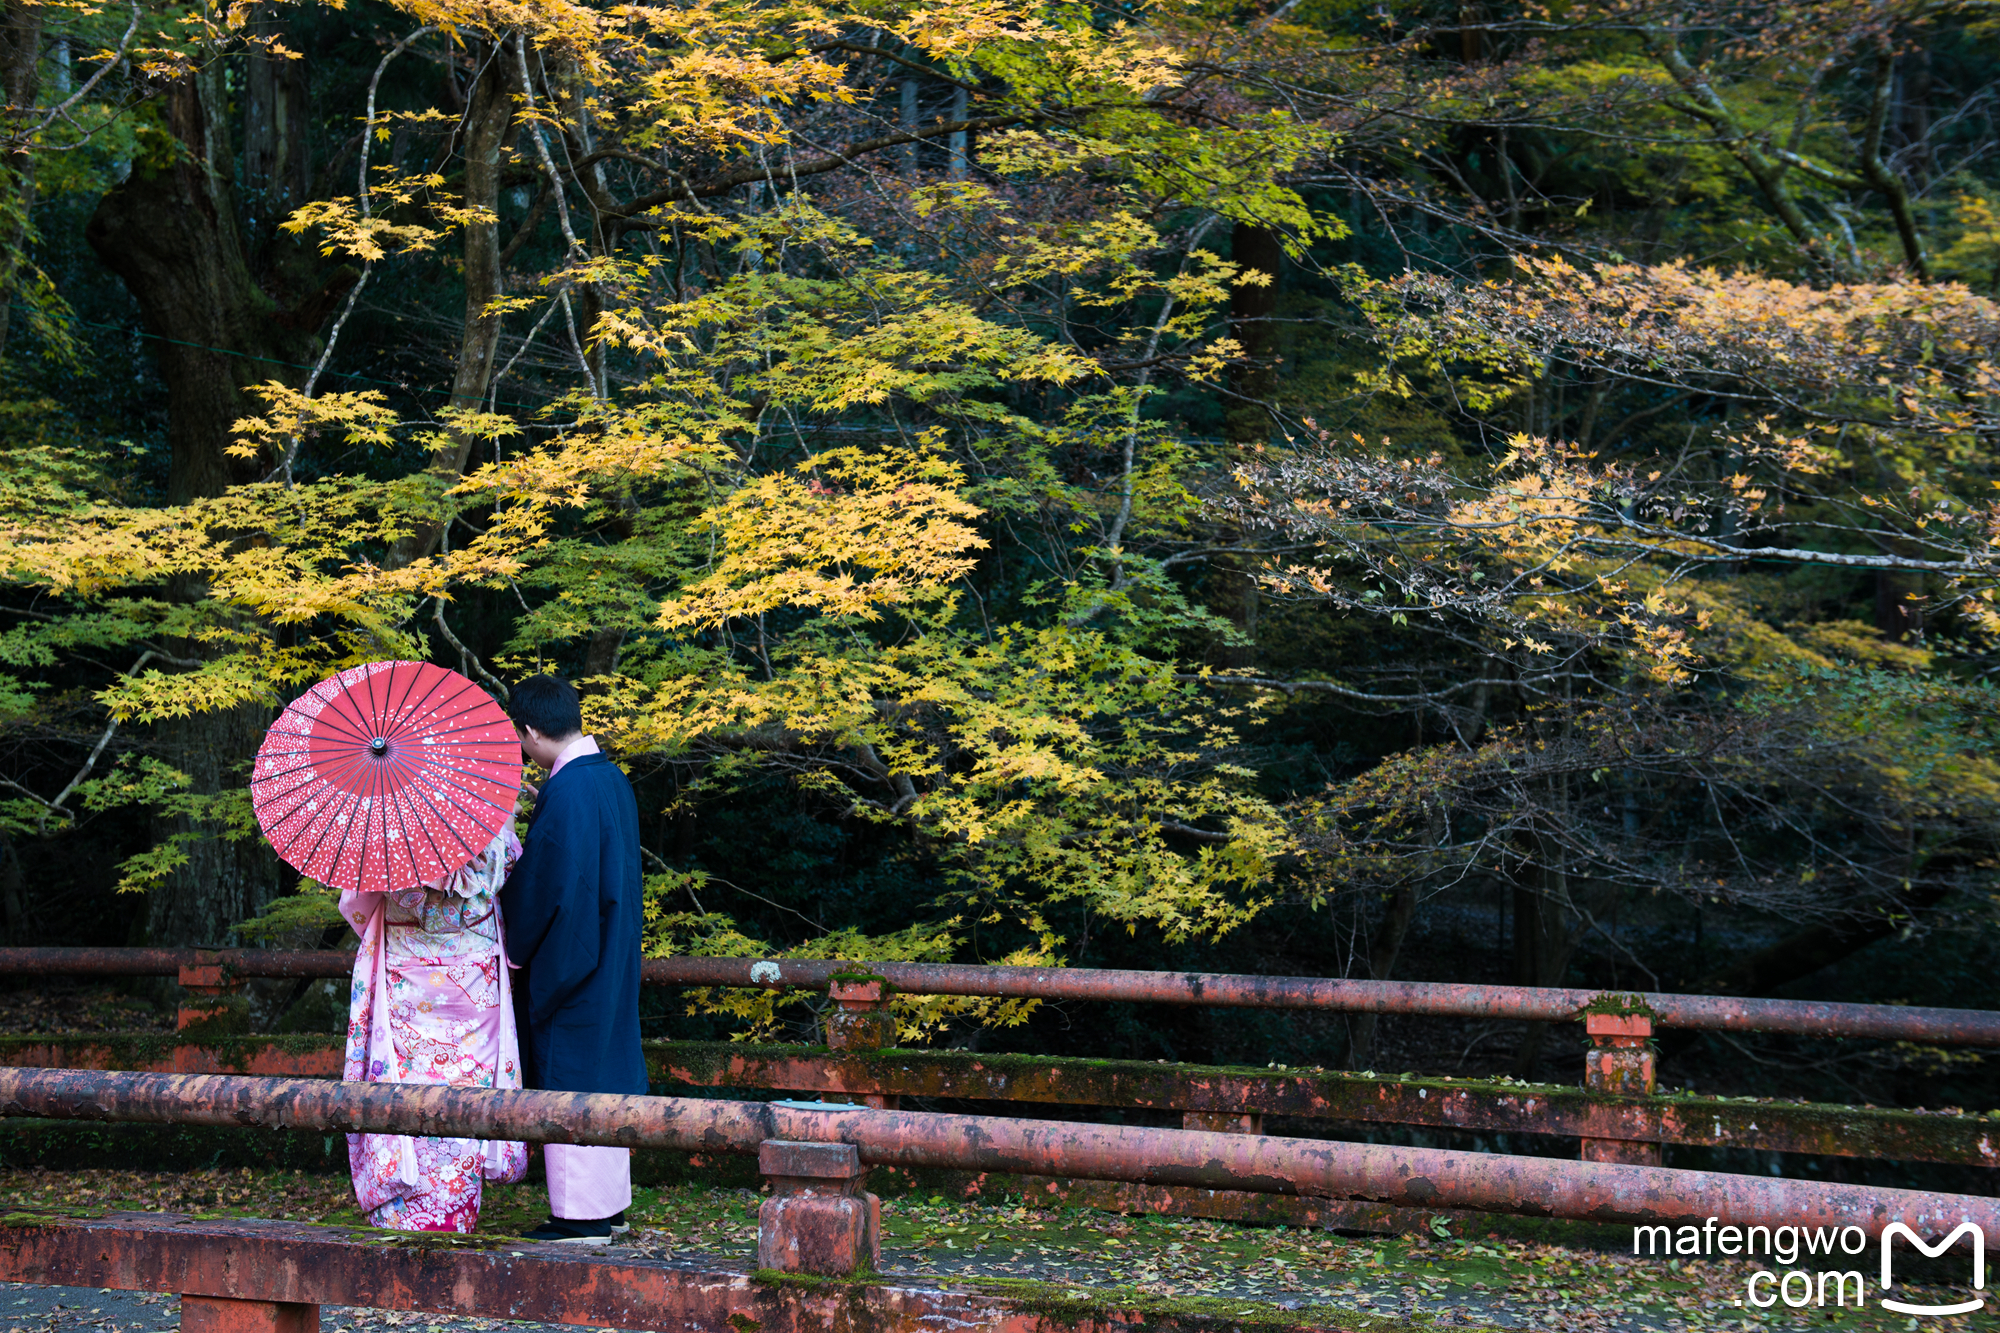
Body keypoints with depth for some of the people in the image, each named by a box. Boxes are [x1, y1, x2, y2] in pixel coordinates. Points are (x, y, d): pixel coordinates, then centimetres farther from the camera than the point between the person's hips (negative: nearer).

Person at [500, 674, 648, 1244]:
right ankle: (610, 1206, 21)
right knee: (606, 1074, 13)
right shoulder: (613, 779, 7)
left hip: (569, 959, -9)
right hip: (614, 959, 9)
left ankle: (579, 1217, 3)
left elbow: (543, 884, -18)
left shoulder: (564, 792, -20)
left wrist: (517, 946, -1)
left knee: (569, 1080, -2)